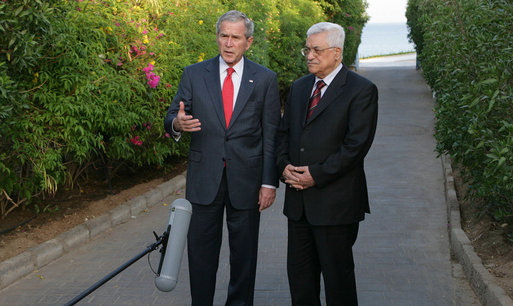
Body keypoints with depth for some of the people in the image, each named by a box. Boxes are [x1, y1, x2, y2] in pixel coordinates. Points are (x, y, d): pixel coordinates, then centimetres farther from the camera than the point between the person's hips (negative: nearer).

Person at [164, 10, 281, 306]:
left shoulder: (265, 79, 1)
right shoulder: (194, 74, 3)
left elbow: (271, 135, 0)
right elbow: (172, 117, 4)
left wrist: (270, 182, -4)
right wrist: (177, 123, -21)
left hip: (246, 179, 0)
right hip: (204, 178, 1)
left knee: (244, 251, 10)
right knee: (201, 249, 8)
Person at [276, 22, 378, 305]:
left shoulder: (362, 90, -8)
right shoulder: (299, 87, 13)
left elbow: (357, 145, -15)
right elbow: (284, 132, 16)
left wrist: (317, 175, -17)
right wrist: (284, 165, -3)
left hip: (335, 201, -6)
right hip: (299, 199, 6)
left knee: (337, 274, 5)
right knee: (299, 272, 14)